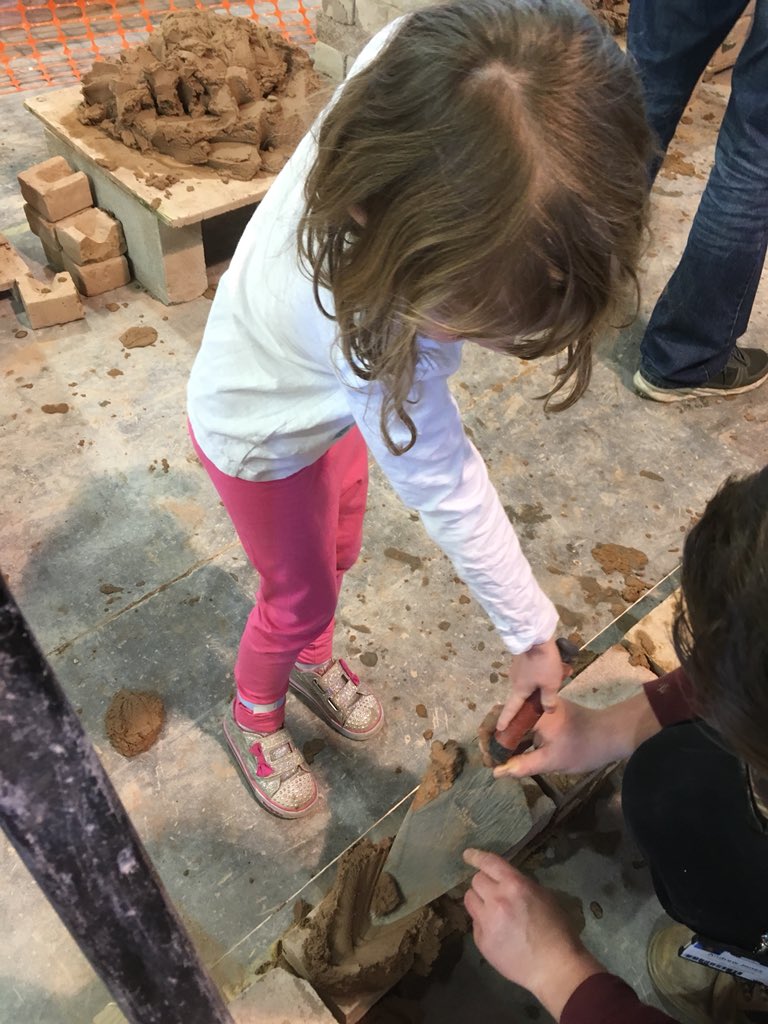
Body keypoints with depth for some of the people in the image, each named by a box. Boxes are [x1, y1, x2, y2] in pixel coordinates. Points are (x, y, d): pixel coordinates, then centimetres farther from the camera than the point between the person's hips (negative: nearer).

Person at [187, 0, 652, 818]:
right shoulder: (366, 333, -47)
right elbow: (447, 494, -35)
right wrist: (530, 634, -20)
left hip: (328, 402, 7)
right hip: (263, 433, -6)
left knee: (337, 554, 25)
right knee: (299, 597, 14)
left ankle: (312, 661, 57)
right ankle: (254, 716, 47)